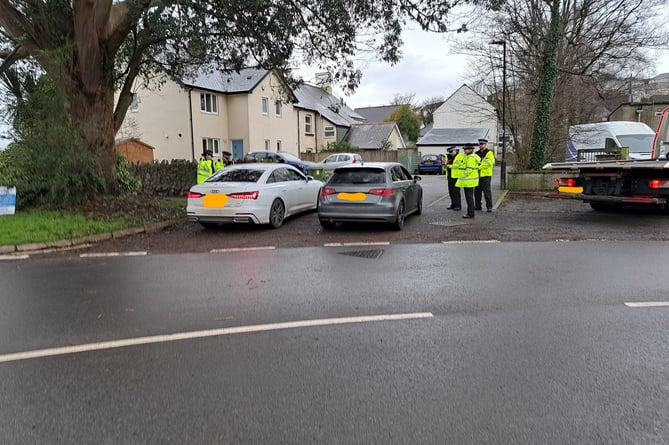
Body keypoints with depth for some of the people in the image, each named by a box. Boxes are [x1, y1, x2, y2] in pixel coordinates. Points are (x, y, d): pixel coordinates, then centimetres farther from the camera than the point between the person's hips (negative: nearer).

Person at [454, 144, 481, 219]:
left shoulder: (471, 158, -16)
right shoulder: (467, 156, 17)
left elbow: (469, 169, -22)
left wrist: (463, 176, -16)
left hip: (469, 181, -11)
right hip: (468, 180, 11)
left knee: (469, 197, -5)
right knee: (469, 197, 15)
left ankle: (471, 214, 0)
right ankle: (470, 213, 22)